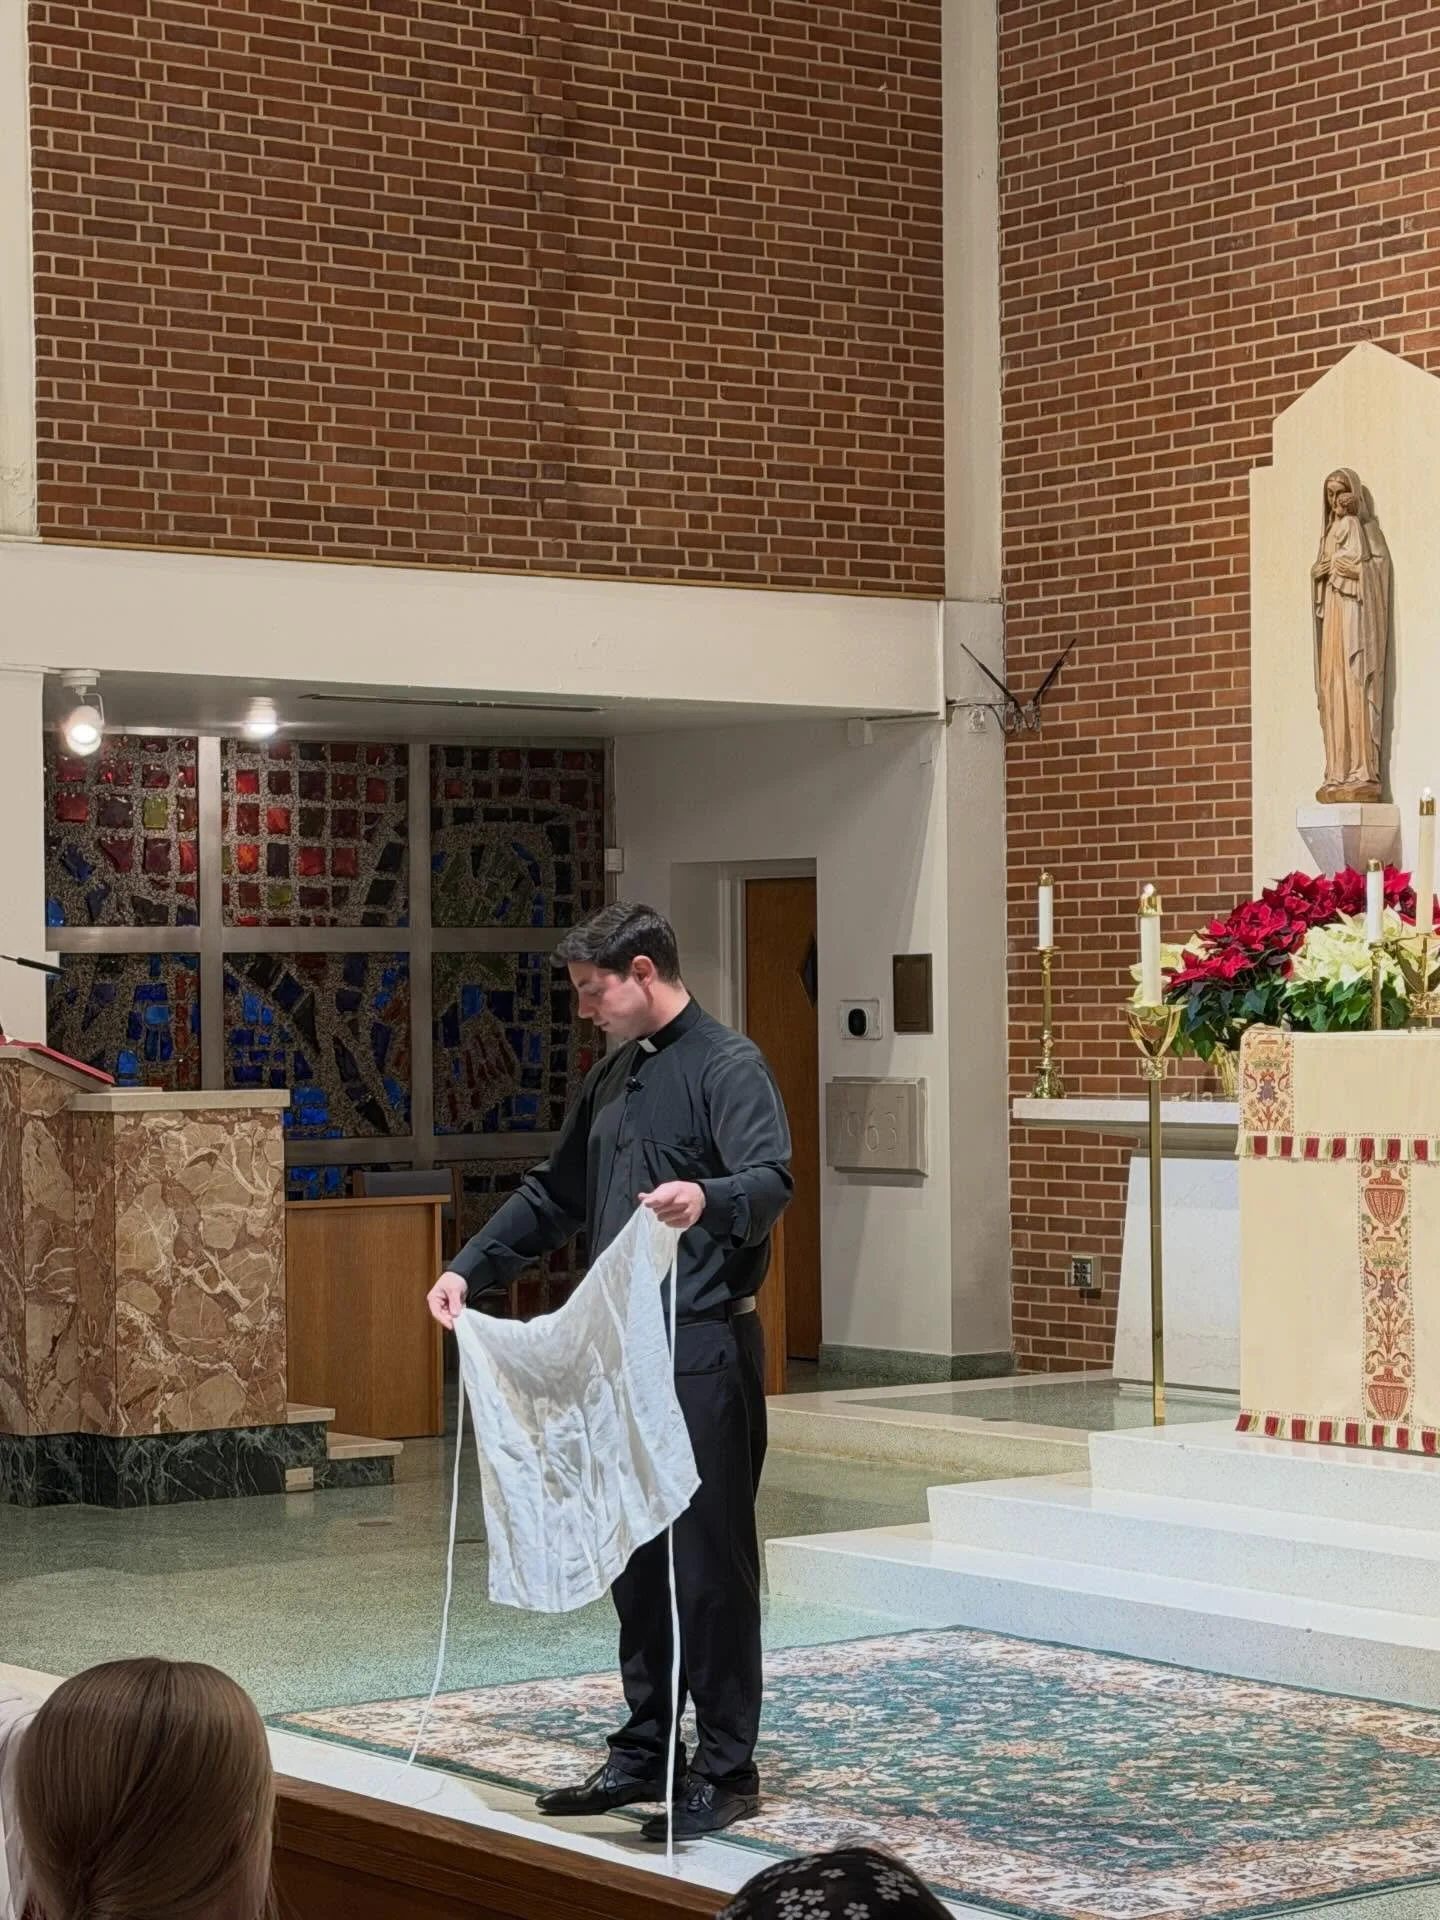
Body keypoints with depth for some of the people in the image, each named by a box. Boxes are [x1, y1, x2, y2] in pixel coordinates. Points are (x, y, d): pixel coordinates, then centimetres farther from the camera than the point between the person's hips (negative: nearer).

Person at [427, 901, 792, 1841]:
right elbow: (555, 1196, 26)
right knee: (635, 1553, 12)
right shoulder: (614, 1076, 17)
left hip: (705, 1349, -8)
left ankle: (726, 1769, 3)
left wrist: (708, 1197, -44)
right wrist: (469, 1269, 17)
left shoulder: (727, 1065, -9)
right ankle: (646, 1750, 21)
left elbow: (772, 1181, -23)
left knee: (710, 1558, -4)